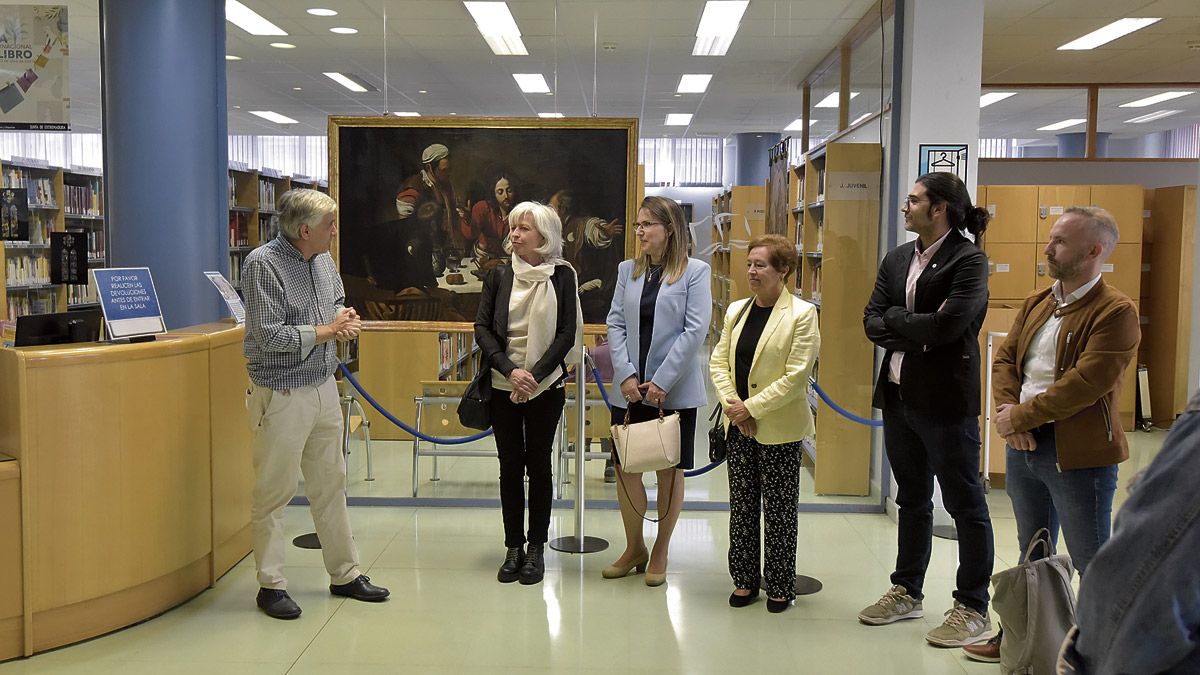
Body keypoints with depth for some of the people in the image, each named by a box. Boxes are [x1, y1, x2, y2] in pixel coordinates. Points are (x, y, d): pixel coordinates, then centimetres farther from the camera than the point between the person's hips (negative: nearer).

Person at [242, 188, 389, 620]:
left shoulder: (324, 260, 7)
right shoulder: (263, 264, -15)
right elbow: (269, 336, -21)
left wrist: (347, 320, -1)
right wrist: (326, 331, -12)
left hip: (324, 389, 8)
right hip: (282, 394, -8)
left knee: (330, 484, 15)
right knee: (273, 492, 2)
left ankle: (345, 574, 25)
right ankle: (270, 585, 14)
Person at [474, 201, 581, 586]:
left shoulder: (561, 276, -2)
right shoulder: (498, 276, 2)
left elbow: (567, 332, -4)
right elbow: (482, 327, -1)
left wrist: (535, 374, -14)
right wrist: (510, 369, -15)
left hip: (545, 387, -1)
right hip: (503, 386, 1)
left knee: (538, 465, 6)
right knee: (510, 466, 6)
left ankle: (536, 549, 16)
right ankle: (513, 548, 15)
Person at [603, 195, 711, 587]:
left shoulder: (695, 272, -4)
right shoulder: (627, 270, 9)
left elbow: (695, 331, -10)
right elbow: (615, 324, 4)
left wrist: (662, 381, -14)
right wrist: (626, 375, -9)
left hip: (674, 390, -3)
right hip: (629, 389, 4)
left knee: (670, 471, 7)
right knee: (625, 468, 7)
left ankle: (660, 553, 21)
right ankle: (634, 549, 25)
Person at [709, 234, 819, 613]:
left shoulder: (801, 314, -10)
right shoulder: (736, 311, 9)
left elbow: (796, 376, -15)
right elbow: (718, 361, 7)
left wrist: (752, 408, -16)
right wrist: (731, 404, -8)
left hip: (779, 428, -5)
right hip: (738, 426, 5)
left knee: (779, 510, 5)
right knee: (741, 506, 11)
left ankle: (780, 586, 18)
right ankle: (745, 580, 24)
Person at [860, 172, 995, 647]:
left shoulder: (968, 259, -12)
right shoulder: (897, 259, 10)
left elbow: (948, 324, -23)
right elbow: (871, 321, 4)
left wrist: (895, 318, -9)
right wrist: (917, 332, -12)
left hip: (945, 399, -7)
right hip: (898, 395, 8)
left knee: (965, 505, 4)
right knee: (911, 500, 19)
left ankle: (973, 611, 15)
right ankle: (907, 592, 33)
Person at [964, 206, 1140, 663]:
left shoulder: (1116, 312, -14)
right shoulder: (1036, 304, 11)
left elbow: (1086, 384, -22)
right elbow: (1005, 359, 9)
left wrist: (1021, 416, -17)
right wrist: (1006, 410, -9)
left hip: (1079, 455, -7)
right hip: (1023, 447, 8)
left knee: (1091, 565, 5)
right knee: (1033, 555, 21)